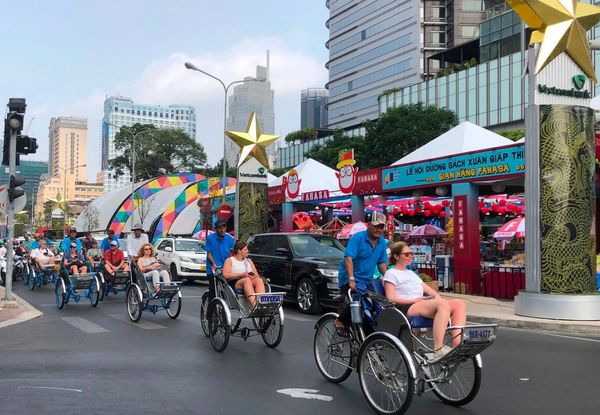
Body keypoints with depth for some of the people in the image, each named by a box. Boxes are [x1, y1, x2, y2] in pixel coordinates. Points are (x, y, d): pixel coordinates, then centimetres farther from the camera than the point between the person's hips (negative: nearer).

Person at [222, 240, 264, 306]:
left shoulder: (248, 260, 29)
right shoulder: (229, 260, 14)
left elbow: (257, 275, 20)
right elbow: (225, 275, -4)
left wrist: (254, 276, -6)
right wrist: (241, 275, -13)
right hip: (235, 284, -4)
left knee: (259, 280, -31)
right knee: (247, 280, -38)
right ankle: (255, 305, -59)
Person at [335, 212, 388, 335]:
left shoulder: (382, 242, 7)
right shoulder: (357, 238, -14)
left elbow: (382, 263, 14)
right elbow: (348, 258, -24)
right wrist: (351, 279, -32)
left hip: (367, 281, 7)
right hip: (349, 280, -7)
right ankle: (340, 322, 4)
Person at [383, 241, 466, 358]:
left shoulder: (411, 273, 34)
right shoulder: (391, 273, 9)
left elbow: (428, 289, 27)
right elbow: (391, 299, -4)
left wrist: (437, 296, 3)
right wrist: (415, 300, -12)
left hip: (422, 304, 8)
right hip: (407, 308, -8)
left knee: (459, 303, -17)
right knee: (443, 303, -35)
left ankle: (457, 344, -31)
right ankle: (438, 349, -42)